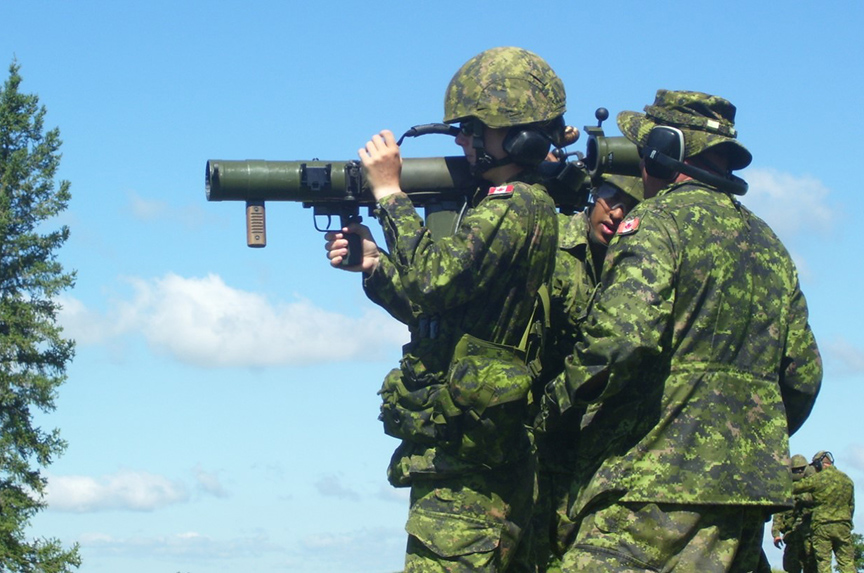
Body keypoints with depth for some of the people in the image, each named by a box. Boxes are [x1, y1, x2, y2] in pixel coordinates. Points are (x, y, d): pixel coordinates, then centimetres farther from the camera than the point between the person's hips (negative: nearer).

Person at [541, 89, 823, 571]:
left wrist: (562, 394, -6)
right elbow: (804, 374, 19)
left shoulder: (660, 218, -4)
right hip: (750, 480, 8)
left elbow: (622, 335, -20)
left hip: (657, 480, -8)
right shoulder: (769, 243, 20)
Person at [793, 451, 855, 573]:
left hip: (822, 526, -4)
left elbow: (793, 489, -1)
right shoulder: (847, 480, 10)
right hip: (843, 527, 4)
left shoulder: (817, 479, -7)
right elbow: (851, 505, 17)